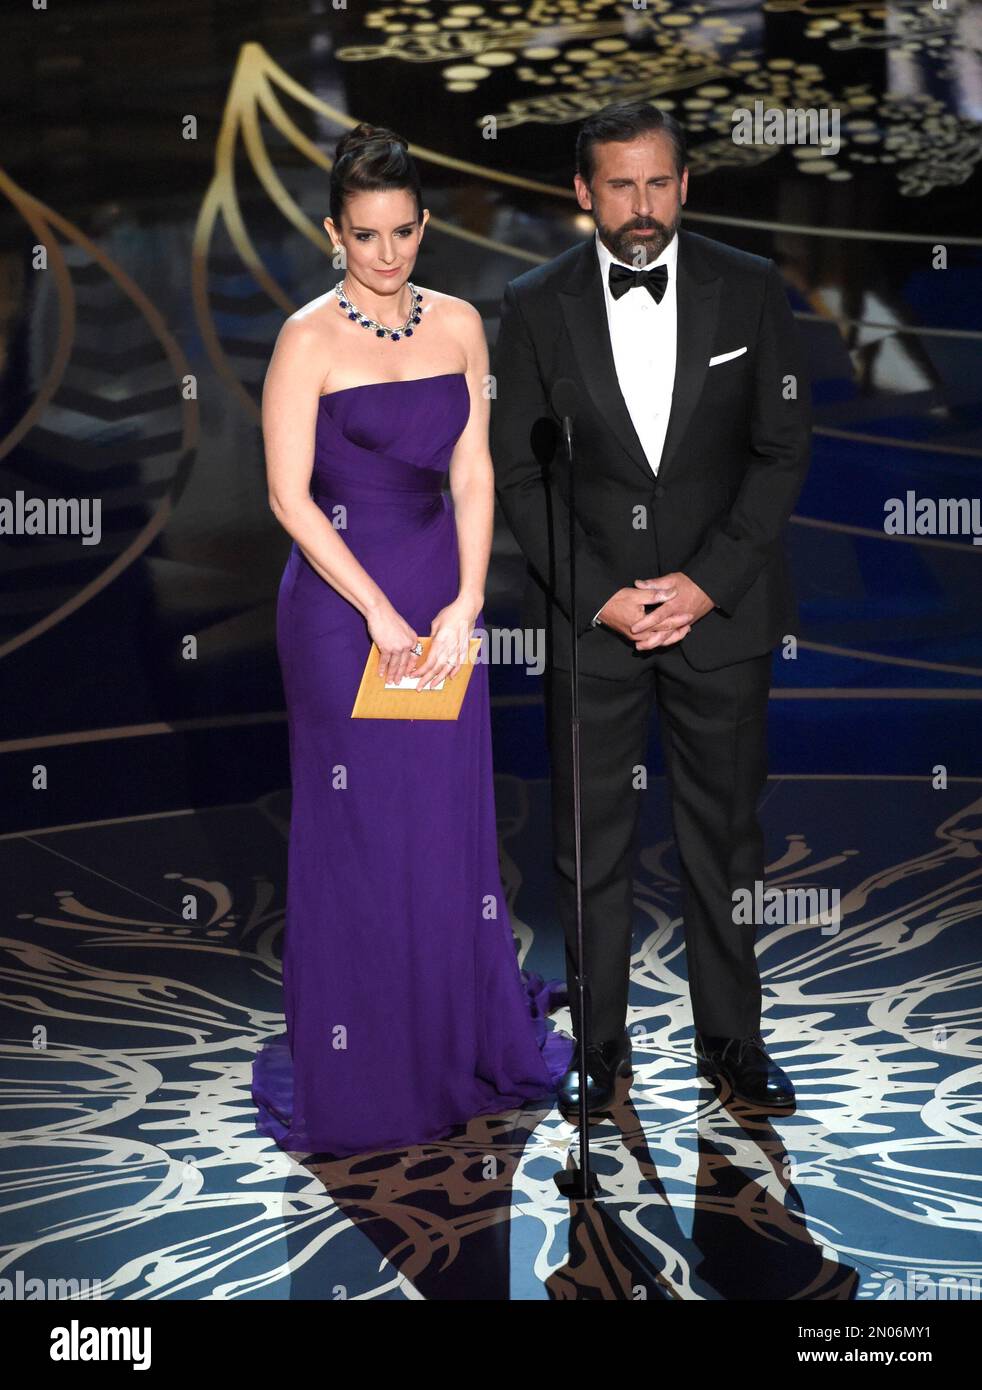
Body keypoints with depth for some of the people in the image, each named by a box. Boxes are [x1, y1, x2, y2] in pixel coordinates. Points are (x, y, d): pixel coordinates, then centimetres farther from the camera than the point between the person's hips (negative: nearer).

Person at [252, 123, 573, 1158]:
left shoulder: (458, 324, 5)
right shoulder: (309, 339, -9)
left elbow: (472, 472, 4)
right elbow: (290, 498, -12)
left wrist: (466, 600, -7)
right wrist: (379, 613, -15)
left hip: (443, 590, 5)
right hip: (339, 594, -4)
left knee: (453, 811, 11)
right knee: (357, 827, 3)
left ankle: (467, 1037, 29)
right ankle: (361, 1067, 17)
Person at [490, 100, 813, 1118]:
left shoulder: (750, 290, -1)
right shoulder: (534, 306, -1)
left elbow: (781, 450, -1)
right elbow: (518, 472, -1)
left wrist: (705, 583, -11)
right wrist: (602, 597, -11)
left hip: (722, 606, 0)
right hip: (588, 613, 0)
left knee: (724, 832, 9)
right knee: (591, 841, 5)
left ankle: (731, 1037, 22)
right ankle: (599, 1044, 18)